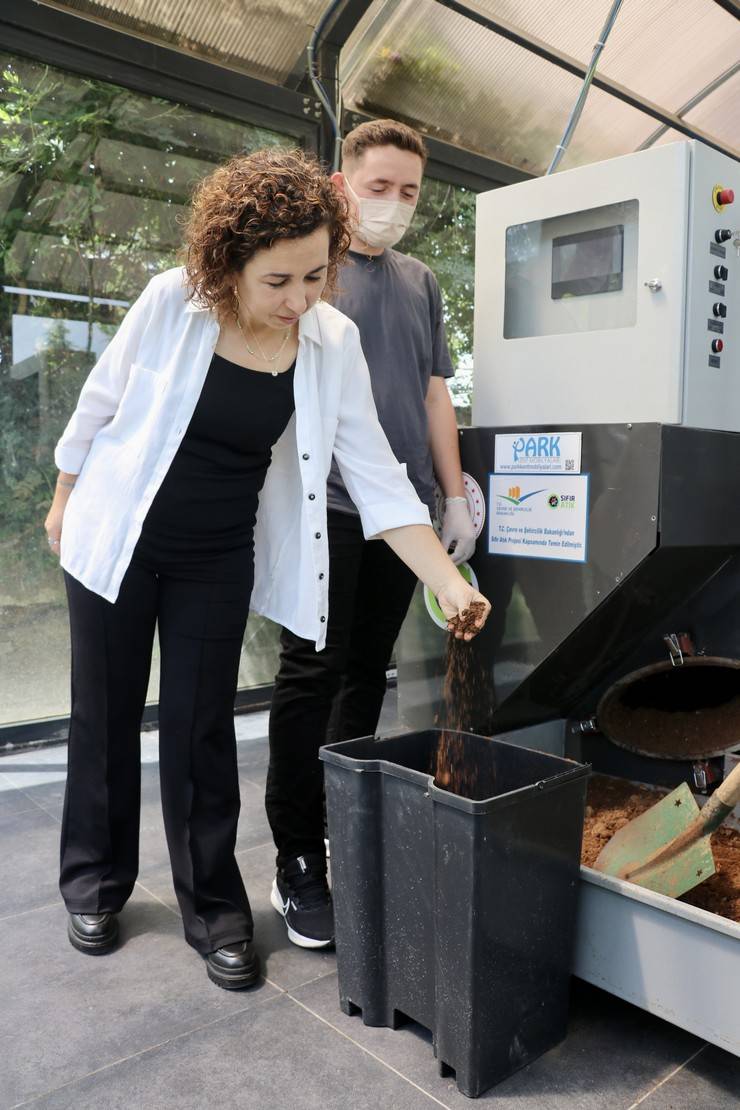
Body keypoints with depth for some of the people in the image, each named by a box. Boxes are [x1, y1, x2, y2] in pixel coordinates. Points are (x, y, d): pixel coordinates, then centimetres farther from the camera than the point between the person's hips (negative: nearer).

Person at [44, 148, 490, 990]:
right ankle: (96, 882, 34)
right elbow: (99, 403, -2)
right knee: (105, 718, 12)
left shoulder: (334, 343, -12)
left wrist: (450, 584, -22)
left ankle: (213, 909, 23)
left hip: (219, 561, 1)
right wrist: (64, 501, 8)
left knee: (202, 731, 4)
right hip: (117, 542, 0)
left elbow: (377, 477, -13)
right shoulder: (171, 303, -17)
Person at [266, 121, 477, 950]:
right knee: (312, 674, -4)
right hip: (327, 503, -5)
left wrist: (456, 496, 13)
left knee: (367, 674, 10)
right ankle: (298, 866, 6)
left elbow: (434, 391, 19)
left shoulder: (420, 282, 19)